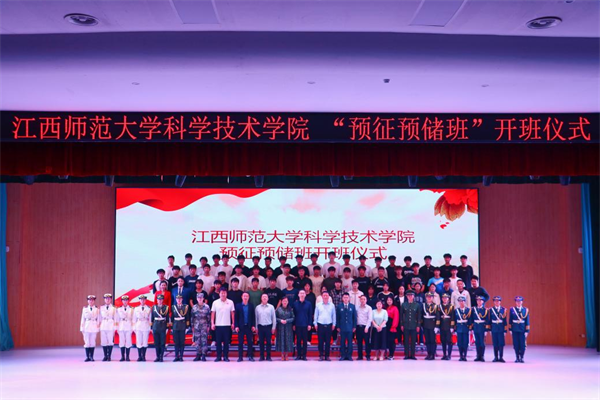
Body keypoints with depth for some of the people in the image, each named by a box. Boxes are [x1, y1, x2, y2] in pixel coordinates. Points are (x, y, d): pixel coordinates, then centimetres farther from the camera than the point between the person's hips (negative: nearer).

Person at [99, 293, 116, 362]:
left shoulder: (114, 308, 4)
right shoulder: (101, 308, 11)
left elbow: (115, 319, 4)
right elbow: (100, 318, 15)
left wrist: (114, 328, 0)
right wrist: (99, 326, 9)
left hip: (111, 326, -2)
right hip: (103, 326, 2)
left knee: (110, 341, -6)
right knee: (103, 341, 0)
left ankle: (109, 356, 0)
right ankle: (105, 356, 8)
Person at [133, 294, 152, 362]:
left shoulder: (149, 309, 4)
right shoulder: (136, 309, 9)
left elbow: (150, 319, 7)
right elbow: (134, 319, 11)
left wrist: (150, 327, 3)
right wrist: (134, 328, 7)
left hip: (146, 327, -1)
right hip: (138, 327, 1)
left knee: (145, 342, 0)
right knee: (139, 342, 0)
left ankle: (143, 356, 8)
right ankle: (139, 356, 8)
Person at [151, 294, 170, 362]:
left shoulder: (166, 307, 1)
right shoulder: (154, 307, 8)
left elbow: (167, 318, 1)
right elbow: (152, 318, 11)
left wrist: (167, 327, -3)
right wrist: (151, 327, 7)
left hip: (163, 328, -2)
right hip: (155, 327, 2)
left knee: (162, 343, -1)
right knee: (156, 343, 6)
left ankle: (161, 357, 5)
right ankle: (157, 357, 14)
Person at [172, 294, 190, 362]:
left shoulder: (186, 306, 2)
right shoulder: (173, 307, 9)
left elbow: (187, 317, 2)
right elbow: (172, 317, 10)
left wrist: (187, 326, -2)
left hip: (182, 327, -2)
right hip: (175, 326, 2)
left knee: (182, 342, 0)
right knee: (176, 342, 3)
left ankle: (181, 356, 6)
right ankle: (176, 356, 9)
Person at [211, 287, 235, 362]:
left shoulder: (230, 302, 3)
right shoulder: (215, 303, 3)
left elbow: (232, 313, 6)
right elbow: (213, 313, 4)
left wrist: (233, 323, 2)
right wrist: (212, 323, -2)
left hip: (227, 325, 0)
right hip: (218, 325, 0)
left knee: (226, 342, 2)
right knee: (218, 342, 4)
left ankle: (226, 356, 9)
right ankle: (219, 356, 10)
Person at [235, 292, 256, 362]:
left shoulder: (251, 306, 7)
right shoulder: (238, 306, 4)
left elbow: (253, 316, 6)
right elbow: (236, 317, 2)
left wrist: (253, 325, -2)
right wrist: (236, 326, -6)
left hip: (249, 326, 1)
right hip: (241, 327, -1)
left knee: (250, 342, 2)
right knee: (240, 342, 1)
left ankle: (250, 356, 8)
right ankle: (240, 357, 5)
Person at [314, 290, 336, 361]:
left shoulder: (332, 305, 5)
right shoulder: (318, 305, 5)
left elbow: (334, 315, 9)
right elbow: (316, 315, 8)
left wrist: (334, 324, 5)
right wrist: (315, 324, 3)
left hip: (329, 325, 0)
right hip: (320, 325, 0)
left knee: (328, 342, 2)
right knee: (320, 341, 1)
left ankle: (327, 356, 9)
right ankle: (321, 355, 9)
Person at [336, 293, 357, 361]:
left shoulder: (352, 306, 5)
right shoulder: (339, 307, 4)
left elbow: (354, 317, 6)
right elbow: (337, 317, 5)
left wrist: (354, 326, 2)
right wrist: (338, 327, -1)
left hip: (350, 327, 0)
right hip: (342, 327, 0)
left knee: (350, 342, 2)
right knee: (342, 342, 2)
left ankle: (349, 355, 9)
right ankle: (342, 355, 8)